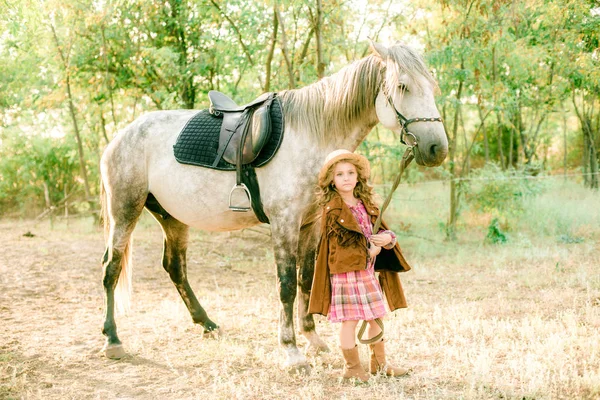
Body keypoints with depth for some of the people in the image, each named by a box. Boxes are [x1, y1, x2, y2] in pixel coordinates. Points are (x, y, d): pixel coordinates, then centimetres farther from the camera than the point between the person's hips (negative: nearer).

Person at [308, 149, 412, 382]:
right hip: (346, 269, -7)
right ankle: (352, 367, 12)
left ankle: (379, 363, 30)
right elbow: (344, 239, -15)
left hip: (368, 268, 7)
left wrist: (387, 237, -10)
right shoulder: (332, 208, -10)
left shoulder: (366, 204, 11)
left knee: (376, 317, 15)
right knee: (350, 319, -3)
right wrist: (369, 250, -13)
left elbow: (380, 228, 12)